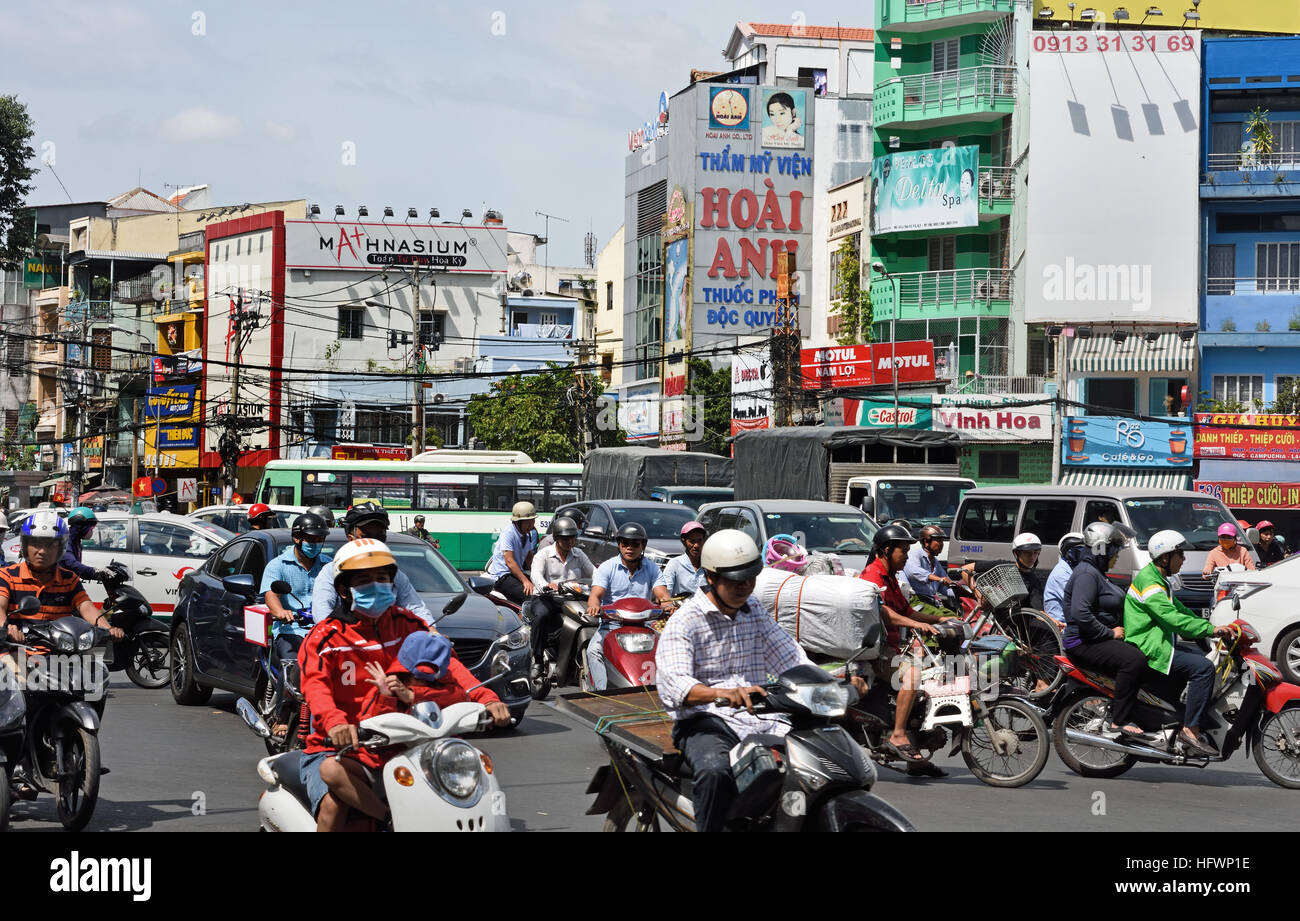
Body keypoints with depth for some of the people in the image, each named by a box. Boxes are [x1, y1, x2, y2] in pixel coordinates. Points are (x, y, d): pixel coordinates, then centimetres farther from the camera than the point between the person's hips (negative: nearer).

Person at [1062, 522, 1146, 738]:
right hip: (1083, 644, -11)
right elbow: (1080, 613, -29)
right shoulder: (1086, 574, -16)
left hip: (1099, 639, 11)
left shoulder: (1097, 572, 19)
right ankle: (1119, 721, -26)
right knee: (1134, 659, -28)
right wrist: (1110, 633, -21)